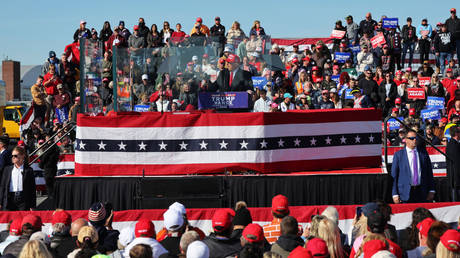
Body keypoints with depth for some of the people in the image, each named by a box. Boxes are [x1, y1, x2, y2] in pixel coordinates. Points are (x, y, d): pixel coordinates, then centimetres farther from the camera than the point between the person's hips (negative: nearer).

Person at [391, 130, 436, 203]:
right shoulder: (398, 155, 3)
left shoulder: (423, 154, 10)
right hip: (405, 193, -2)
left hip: (422, 193, 2)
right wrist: (395, 194, -6)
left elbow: (429, 173, 11)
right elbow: (394, 175, 0)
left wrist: (431, 191, 4)